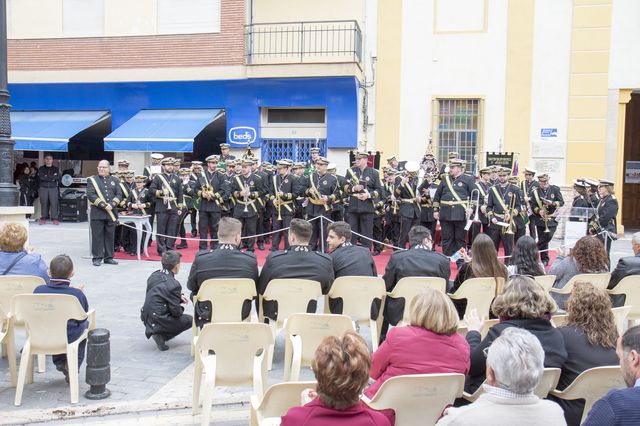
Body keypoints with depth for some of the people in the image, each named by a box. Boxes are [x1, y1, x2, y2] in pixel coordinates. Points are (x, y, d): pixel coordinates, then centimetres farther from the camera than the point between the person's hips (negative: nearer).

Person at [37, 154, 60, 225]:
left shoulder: (55, 169, 11)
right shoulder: (41, 168, 10)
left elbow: (57, 177, -6)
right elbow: (41, 177, -7)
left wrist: (47, 176, -8)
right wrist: (52, 178, -8)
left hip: (53, 188, 0)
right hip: (43, 188, 0)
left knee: (54, 203, -7)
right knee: (44, 203, 0)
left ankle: (54, 218, -4)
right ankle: (43, 218, 6)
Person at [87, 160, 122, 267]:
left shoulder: (114, 180, 15)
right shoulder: (92, 180, 5)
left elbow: (119, 195, 7)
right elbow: (90, 195, -7)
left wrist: (111, 205, -11)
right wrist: (103, 205, -16)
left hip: (112, 213, 3)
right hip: (97, 213, -3)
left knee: (110, 236, 6)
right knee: (97, 236, -1)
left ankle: (109, 257, 14)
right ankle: (97, 258, 6)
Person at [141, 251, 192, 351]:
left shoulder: (154, 276, 2)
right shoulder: (173, 285, -21)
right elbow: (176, 312, -16)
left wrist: (179, 297, 10)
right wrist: (181, 309, 7)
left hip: (146, 318, 8)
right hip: (158, 322, -8)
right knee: (190, 320, 11)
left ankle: (157, 332, 15)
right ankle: (162, 336, -3)